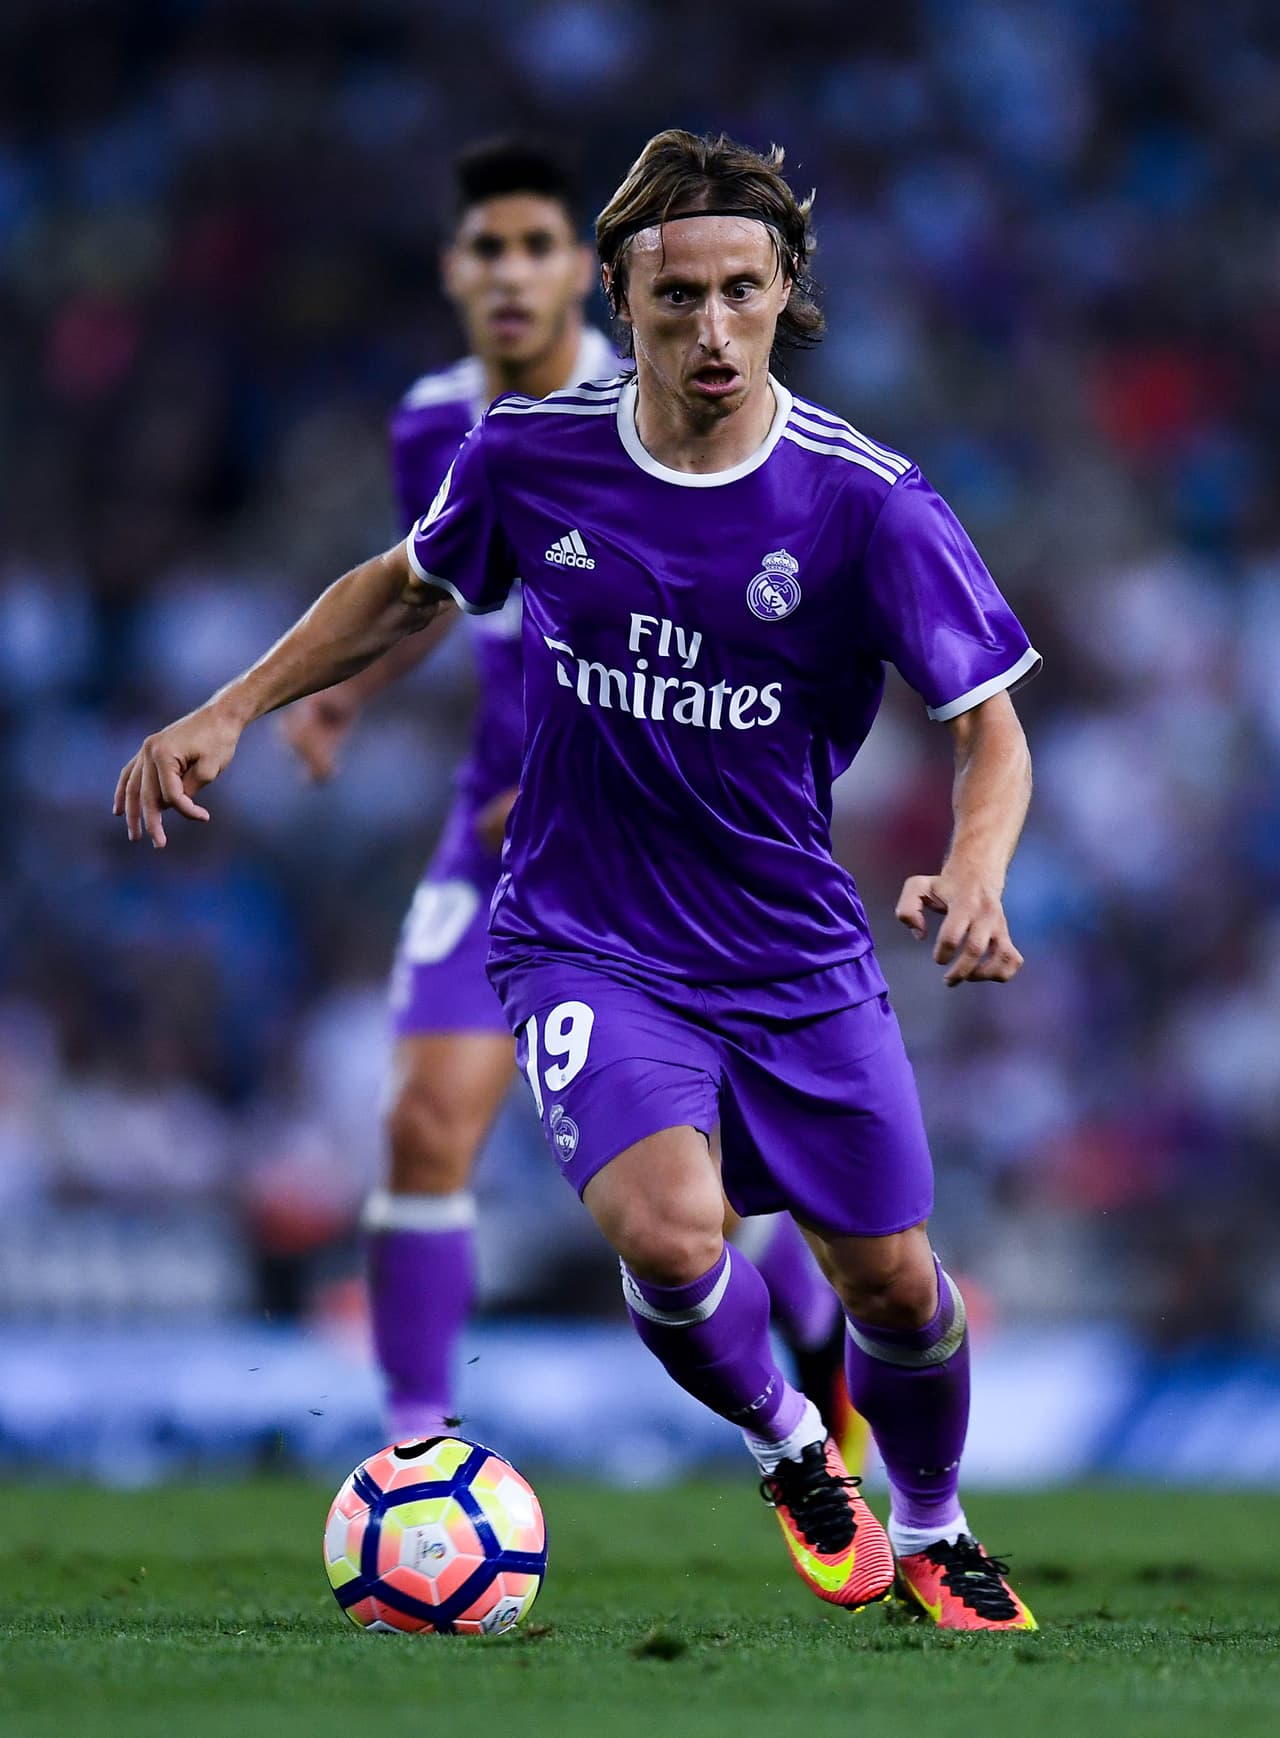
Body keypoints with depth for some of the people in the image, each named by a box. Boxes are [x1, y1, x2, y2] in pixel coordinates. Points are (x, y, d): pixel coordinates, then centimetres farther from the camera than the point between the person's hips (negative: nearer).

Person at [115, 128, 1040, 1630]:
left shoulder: (863, 498, -15)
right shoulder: (529, 456, -9)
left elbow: (990, 727, -10)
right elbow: (410, 586, 13)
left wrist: (972, 874, -31)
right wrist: (230, 711, 6)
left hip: (797, 954, 1)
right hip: (586, 950, -1)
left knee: (893, 1284, 7)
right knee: (670, 1238, -26)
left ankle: (932, 1535, 40)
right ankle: (788, 1450, 8)